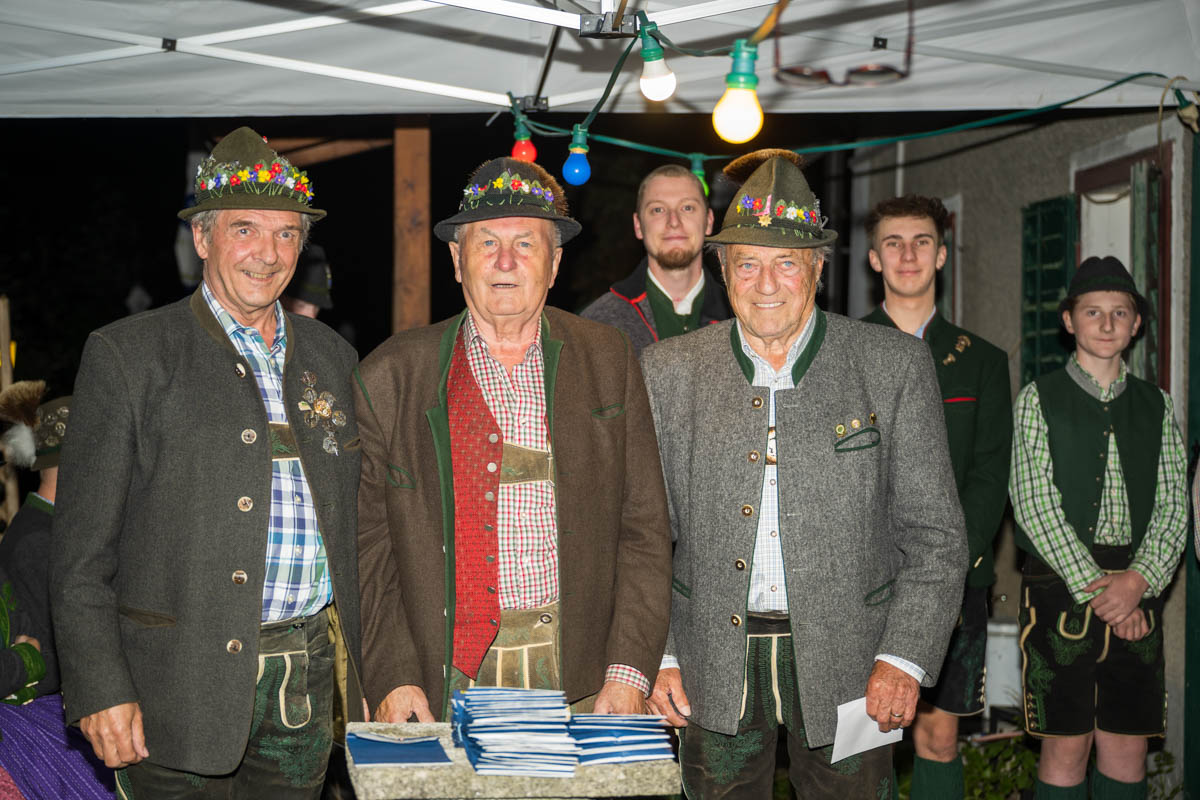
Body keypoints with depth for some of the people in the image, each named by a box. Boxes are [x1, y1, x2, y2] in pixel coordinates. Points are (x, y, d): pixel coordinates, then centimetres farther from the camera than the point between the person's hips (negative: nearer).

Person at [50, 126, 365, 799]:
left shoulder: (331, 357, 12)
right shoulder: (127, 355, -3)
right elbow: (82, 551, -5)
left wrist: (362, 671, 11)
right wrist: (100, 690, -12)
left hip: (307, 686, 4)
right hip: (182, 689, -4)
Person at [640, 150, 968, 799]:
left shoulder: (895, 365, -2)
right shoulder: (668, 372, 2)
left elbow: (934, 533, -1)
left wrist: (904, 658, -10)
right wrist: (657, 655, -2)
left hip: (846, 666, -1)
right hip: (714, 668, 1)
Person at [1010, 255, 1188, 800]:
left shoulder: (1156, 406, 12)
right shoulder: (1039, 400, 2)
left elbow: (1174, 506, 4)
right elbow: (1035, 505, -6)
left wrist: (1138, 581, -12)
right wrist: (1093, 586, -13)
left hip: (1136, 592, 3)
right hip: (1060, 586, -3)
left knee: (1128, 745, 5)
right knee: (1066, 746, -2)